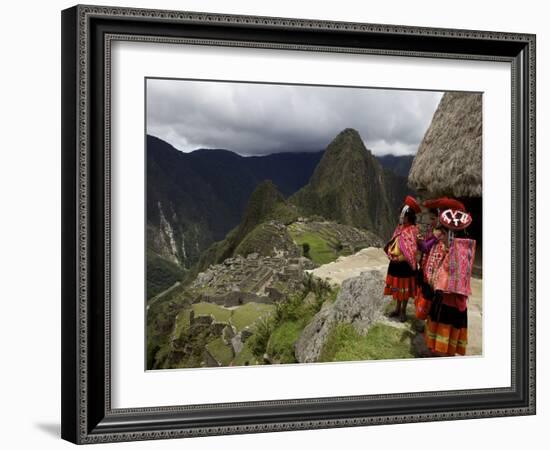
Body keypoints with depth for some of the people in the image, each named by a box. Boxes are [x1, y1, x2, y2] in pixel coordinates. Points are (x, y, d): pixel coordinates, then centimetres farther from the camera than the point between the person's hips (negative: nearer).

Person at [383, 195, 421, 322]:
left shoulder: (412, 230, -16)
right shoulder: (399, 228, 7)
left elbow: (412, 250, -22)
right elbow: (391, 243, 15)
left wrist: (399, 258, -24)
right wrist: (390, 254, 2)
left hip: (405, 264, -7)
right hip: (394, 263, 7)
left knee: (405, 288, 5)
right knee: (396, 287, 17)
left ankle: (403, 311, 17)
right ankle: (398, 308, 31)